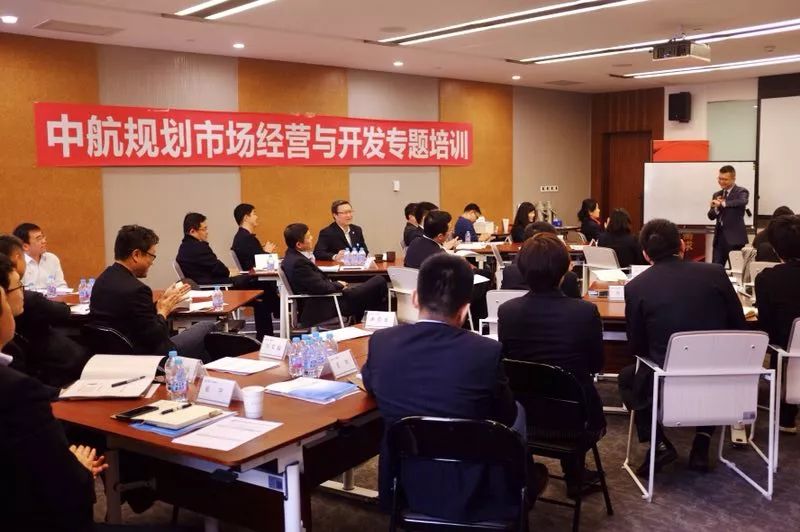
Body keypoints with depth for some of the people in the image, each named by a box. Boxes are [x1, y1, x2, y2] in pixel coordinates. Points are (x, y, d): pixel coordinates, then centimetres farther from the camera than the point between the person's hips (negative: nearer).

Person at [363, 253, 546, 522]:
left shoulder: (381, 342, -12)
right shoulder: (486, 351, -21)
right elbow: (506, 417, -3)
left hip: (402, 487, 4)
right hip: (471, 494, -3)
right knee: (518, 412, 24)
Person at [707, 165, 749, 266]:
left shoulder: (741, 192, -3)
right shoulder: (717, 195, 14)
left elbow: (743, 201, -27)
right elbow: (711, 216, 10)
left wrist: (723, 203, -29)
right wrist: (716, 207, -9)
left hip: (734, 237, -5)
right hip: (719, 236, 5)